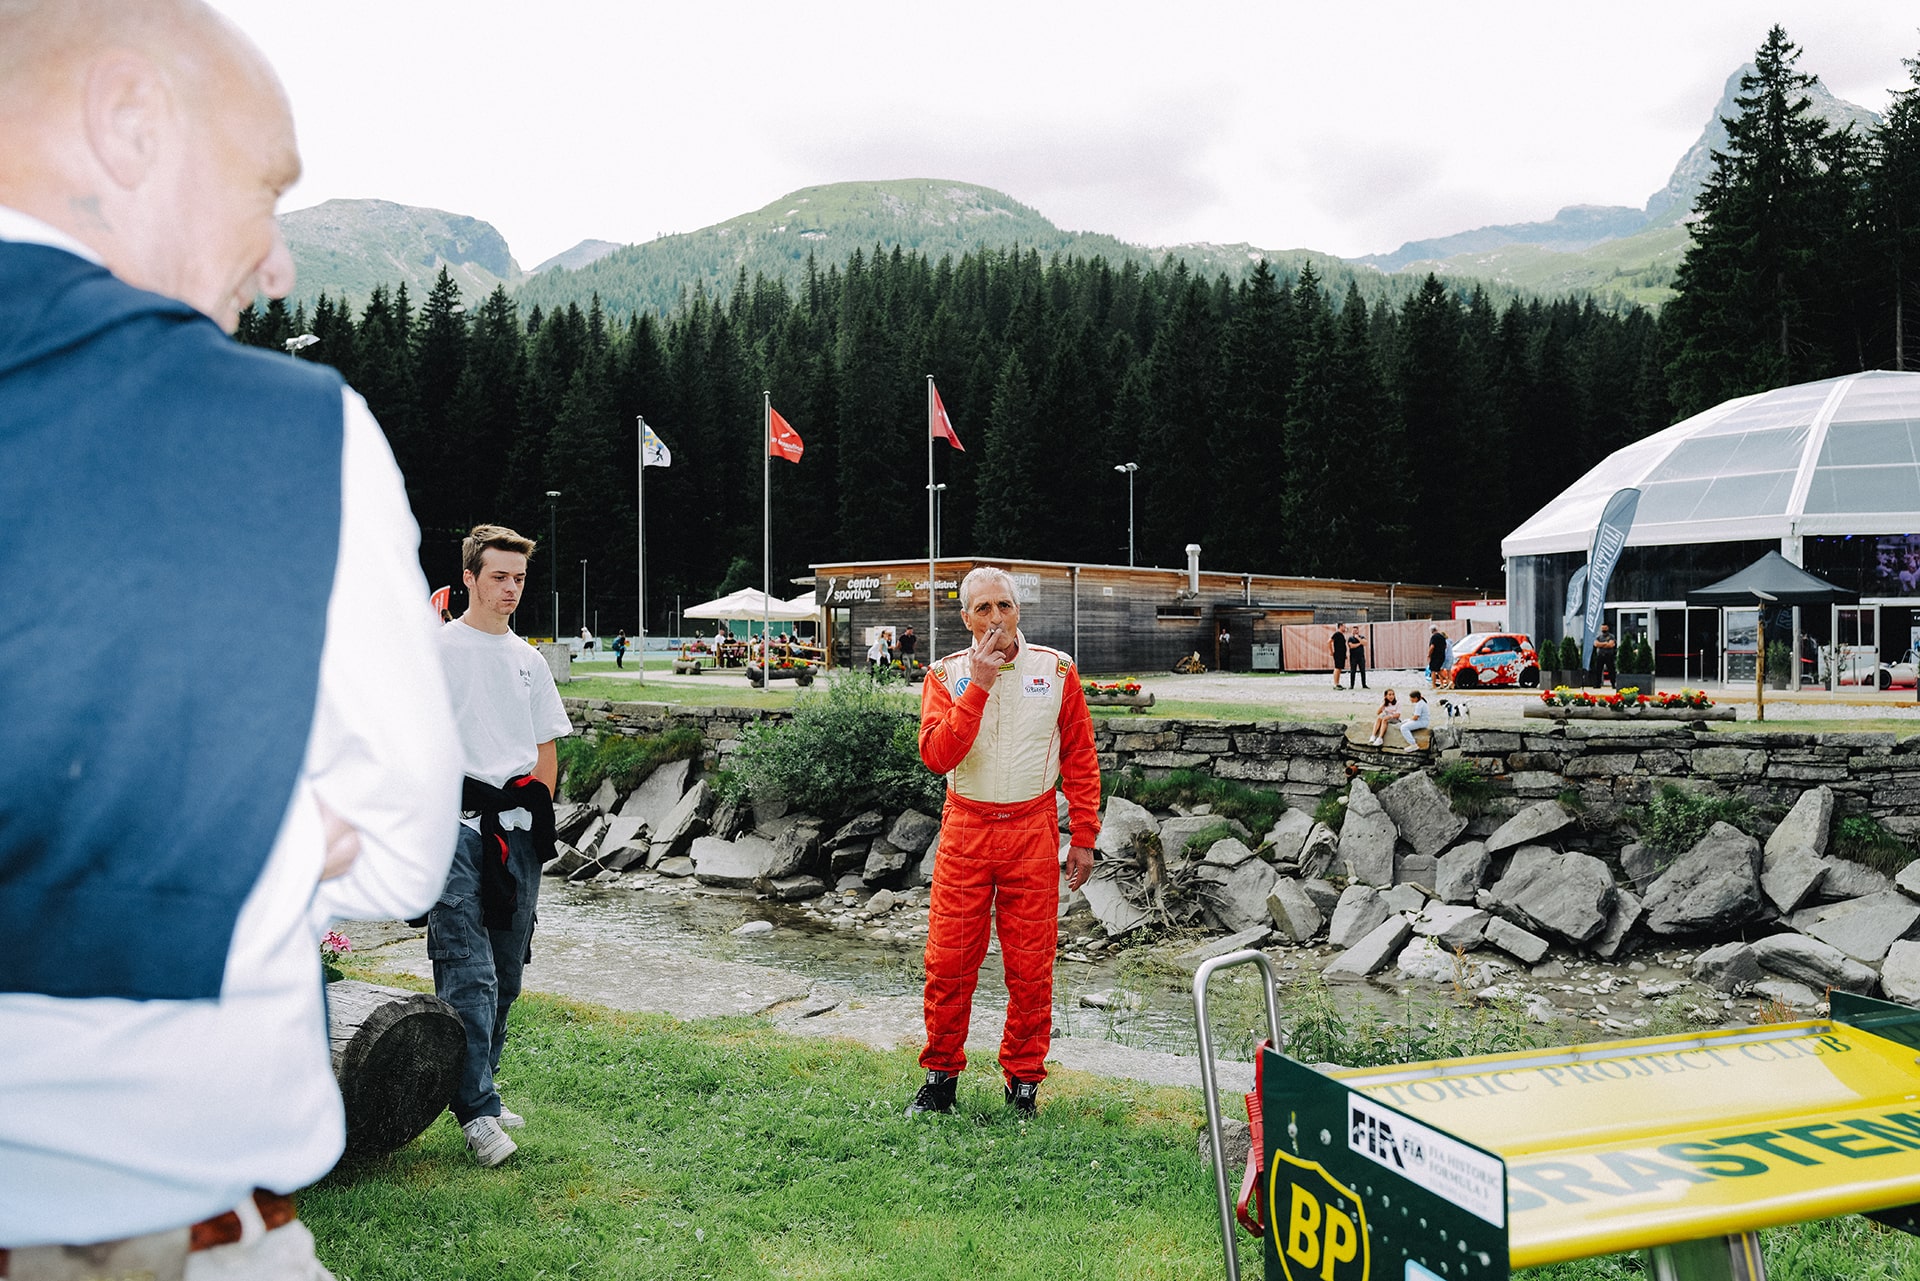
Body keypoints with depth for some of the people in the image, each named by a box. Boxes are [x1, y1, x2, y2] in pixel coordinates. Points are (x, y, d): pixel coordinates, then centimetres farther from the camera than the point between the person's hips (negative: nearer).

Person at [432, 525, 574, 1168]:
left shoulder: (528, 659, 16)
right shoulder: (436, 649, 1)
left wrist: (537, 817, 14)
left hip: (517, 822, 6)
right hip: (457, 821, -5)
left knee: (506, 970, 10)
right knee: (468, 972, -11)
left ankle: (478, 1085, 23)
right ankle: (477, 1111, -10)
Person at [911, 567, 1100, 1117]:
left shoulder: (1056, 670, 1)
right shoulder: (946, 675, 0)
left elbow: (1080, 757, 5)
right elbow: (937, 756, -14)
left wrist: (1083, 838, 3)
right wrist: (978, 685, -19)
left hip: (1032, 832, 0)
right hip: (965, 830, 0)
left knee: (1031, 968, 4)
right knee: (948, 962, 2)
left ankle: (1023, 1082, 20)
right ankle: (940, 1076, 20)